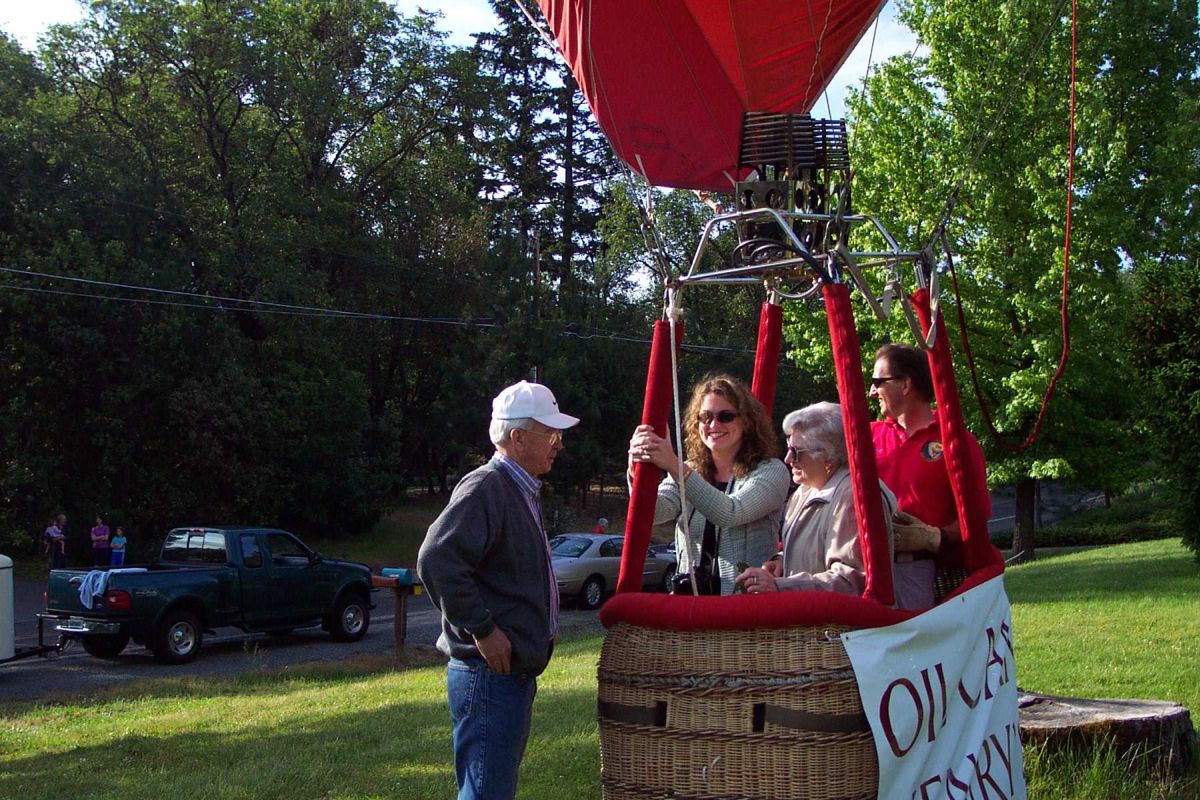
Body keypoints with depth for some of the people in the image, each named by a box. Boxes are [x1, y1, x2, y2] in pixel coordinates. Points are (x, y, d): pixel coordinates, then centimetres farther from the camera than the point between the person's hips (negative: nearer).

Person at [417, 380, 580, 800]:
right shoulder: (485, 487, -16)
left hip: (516, 671, 10)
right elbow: (436, 560, -29)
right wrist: (483, 629, -24)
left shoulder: (523, 491, 17)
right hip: (489, 672, -10)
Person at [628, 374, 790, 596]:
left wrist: (676, 468, -26)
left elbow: (730, 514, -17)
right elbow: (656, 511, -5)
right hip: (690, 597, 3)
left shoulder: (771, 471, 1)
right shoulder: (688, 472, 14)